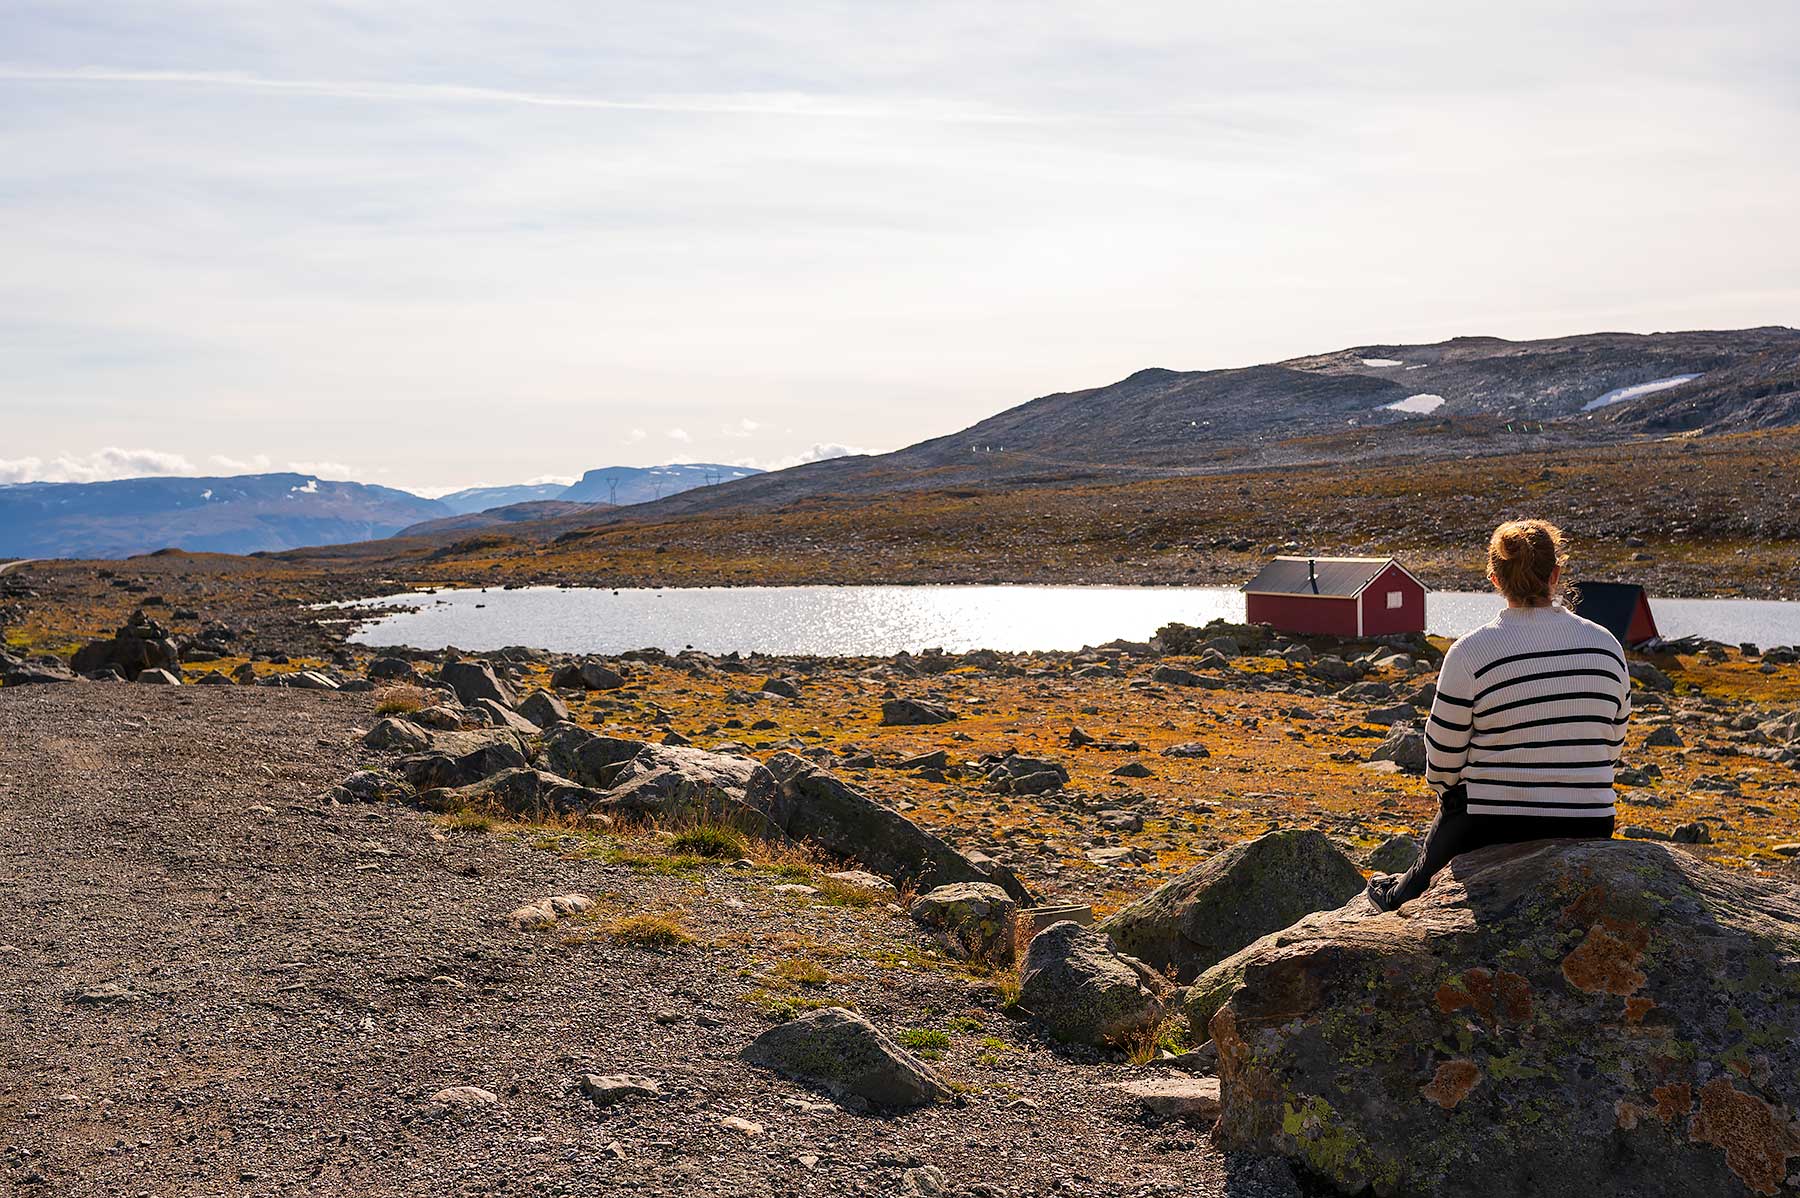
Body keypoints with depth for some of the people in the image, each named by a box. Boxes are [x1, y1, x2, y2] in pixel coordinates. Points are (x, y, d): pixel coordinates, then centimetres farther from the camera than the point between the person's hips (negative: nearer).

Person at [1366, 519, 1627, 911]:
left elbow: (1441, 764, -7)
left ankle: (1403, 895, 54)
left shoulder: (1472, 652, -14)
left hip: (1494, 832, -4)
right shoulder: (1606, 646, -1)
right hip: (1589, 834, 4)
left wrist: (1448, 787, 15)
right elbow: (1611, 747, 9)